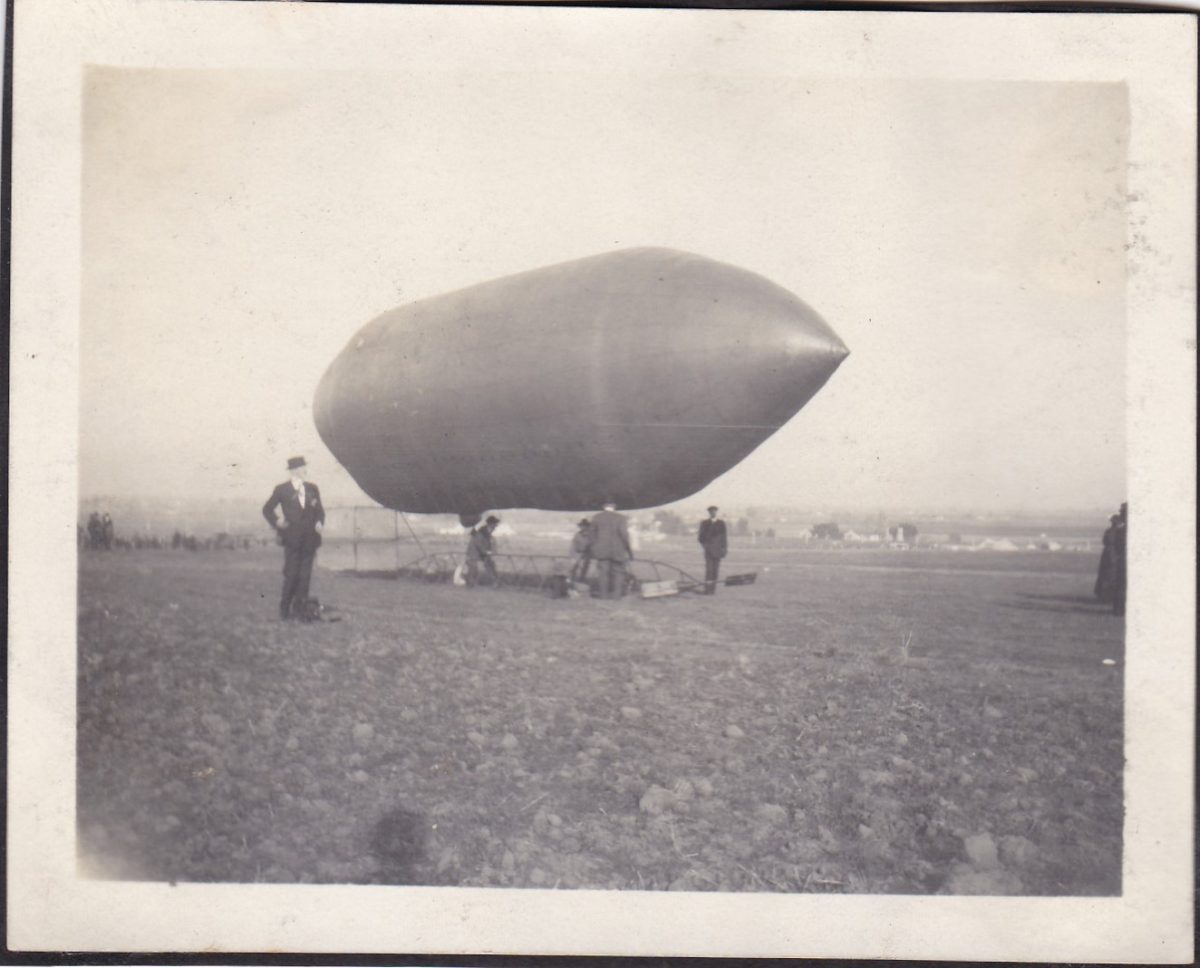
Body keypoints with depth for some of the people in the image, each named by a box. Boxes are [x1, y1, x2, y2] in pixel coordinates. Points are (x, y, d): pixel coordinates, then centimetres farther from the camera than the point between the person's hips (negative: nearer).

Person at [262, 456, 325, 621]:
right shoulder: (282, 490, -1)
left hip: (310, 539, 4)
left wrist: (319, 523, -2)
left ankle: (300, 609, 10)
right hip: (292, 539, -3)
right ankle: (285, 609, 11)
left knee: (305, 575, 3)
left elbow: (319, 510, 17)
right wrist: (278, 526, -3)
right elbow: (267, 509, 7)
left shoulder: (312, 488, 10)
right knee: (291, 575, -2)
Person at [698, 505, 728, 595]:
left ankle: (713, 589, 2)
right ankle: (707, 589, -12)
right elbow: (701, 536, 8)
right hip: (708, 548, -2)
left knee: (716, 569, -1)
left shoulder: (721, 523, 11)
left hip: (717, 549, 2)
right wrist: (705, 545, -6)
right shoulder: (704, 523, 8)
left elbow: (723, 537, 11)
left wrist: (724, 548, 2)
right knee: (709, 568, -11)